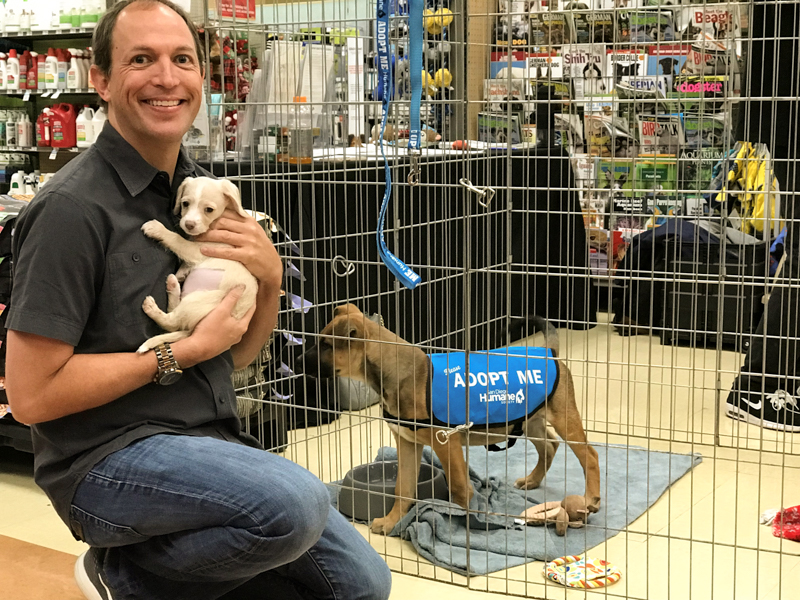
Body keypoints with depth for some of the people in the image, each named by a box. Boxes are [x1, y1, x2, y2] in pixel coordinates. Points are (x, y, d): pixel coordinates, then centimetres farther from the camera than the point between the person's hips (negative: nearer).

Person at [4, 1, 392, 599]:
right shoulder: (73, 207, -15)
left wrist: (270, 276, -5)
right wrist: (182, 354, -14)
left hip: (208, 441, 8)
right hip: (107, 459, -8)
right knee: (295, 502, -33)